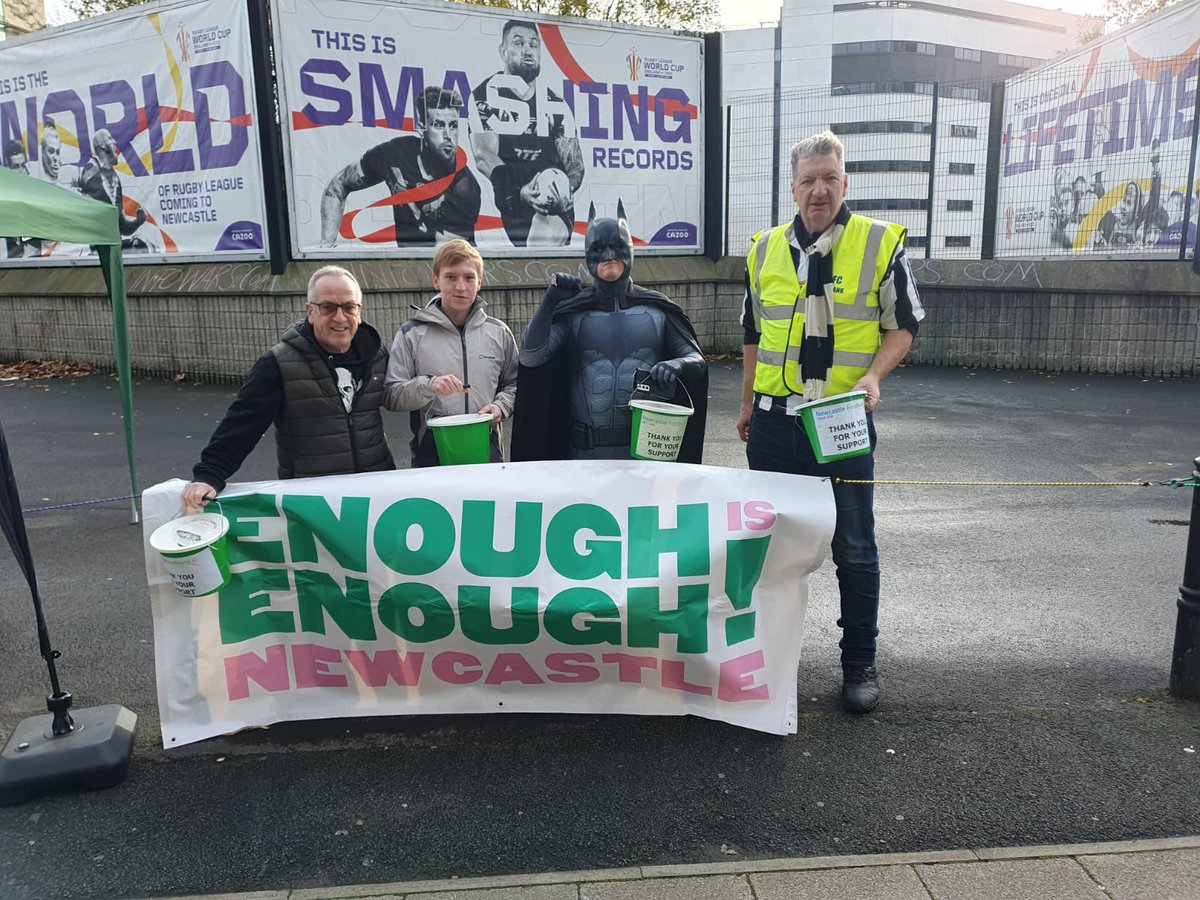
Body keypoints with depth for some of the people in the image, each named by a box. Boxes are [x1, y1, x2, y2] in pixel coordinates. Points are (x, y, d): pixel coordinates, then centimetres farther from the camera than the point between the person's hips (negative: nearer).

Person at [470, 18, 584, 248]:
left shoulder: (555, 106, 17)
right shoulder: (487, 95, 6)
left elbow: (575, 163, 11)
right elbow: (484, 156, -7)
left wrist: (566, 190, -14)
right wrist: (520, 192, -26)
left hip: (550, 210, 2)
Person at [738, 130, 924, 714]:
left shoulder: (879, 243, -2)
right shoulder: (766, 249, 9)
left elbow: (902, 326, 1)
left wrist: (873, 375, -17)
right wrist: (748, 404, 19)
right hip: (775, 422, 3)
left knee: (854, 550, 4)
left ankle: (860, 664, 20)